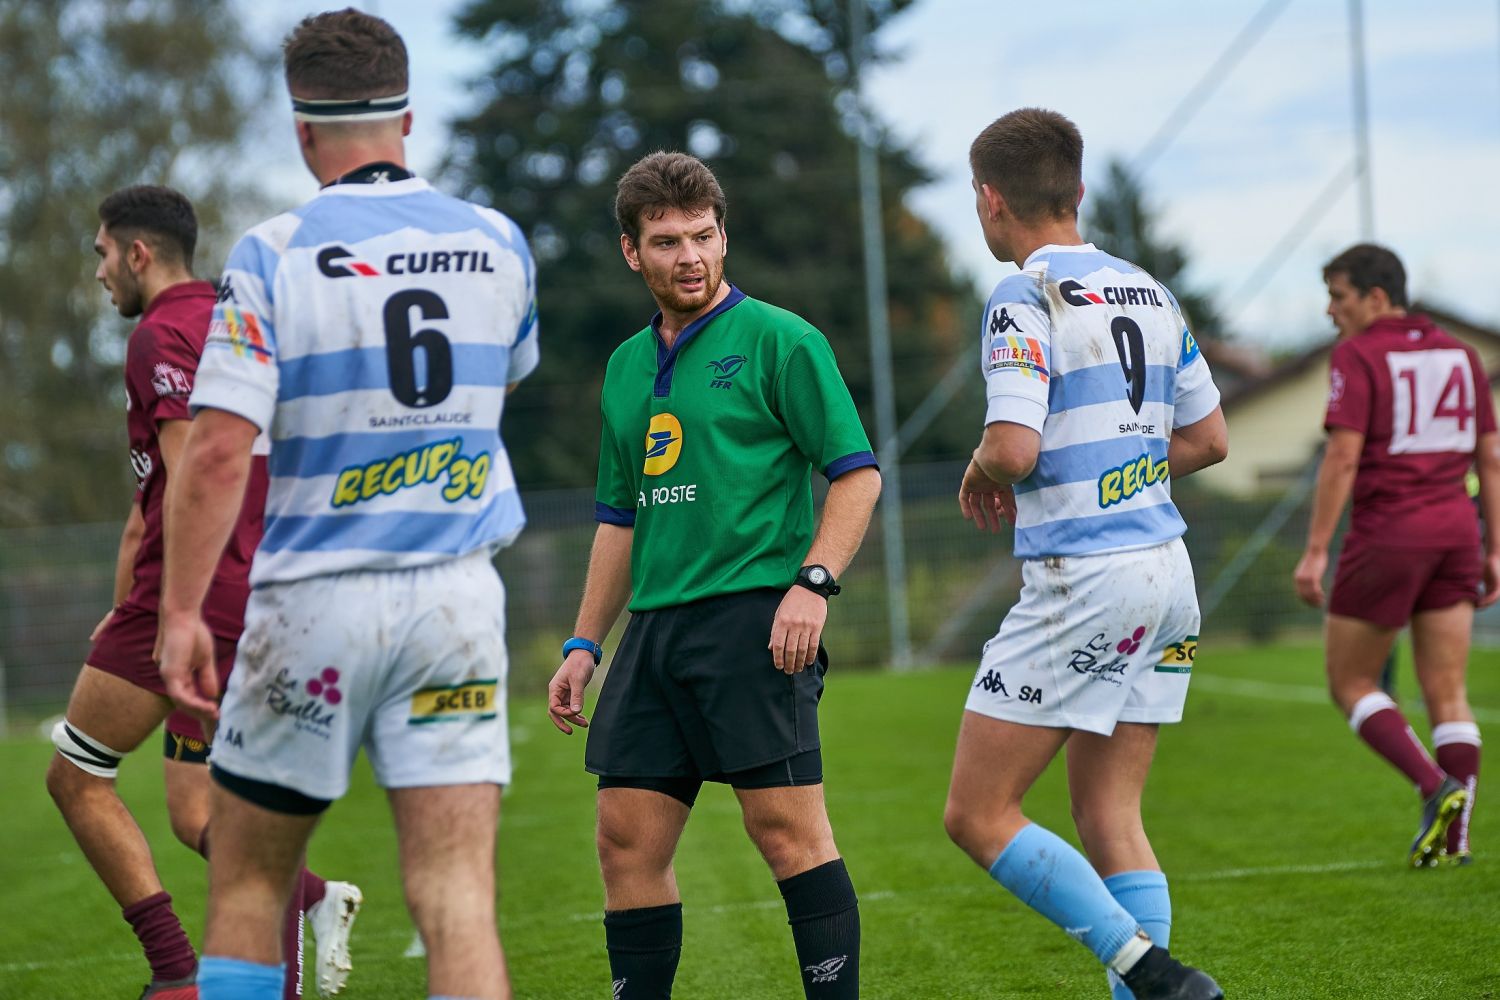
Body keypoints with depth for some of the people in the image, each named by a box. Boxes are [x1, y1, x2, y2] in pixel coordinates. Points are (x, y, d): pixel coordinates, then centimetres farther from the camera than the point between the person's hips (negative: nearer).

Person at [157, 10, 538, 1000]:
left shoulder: (271, 256, -8)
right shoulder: (499, 244, 4)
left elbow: (218, 449, -14)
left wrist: (181, 611, -8)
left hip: (316, 599, -2)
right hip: (457, 598, 2)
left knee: (247, 883, 13)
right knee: (457, 894, -3)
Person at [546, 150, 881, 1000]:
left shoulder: (780, 341, -2)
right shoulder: (627, 365, 18)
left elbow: (857, 472, -5)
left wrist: (813, 582, -17)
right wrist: (585, 645, 19)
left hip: (752, 614, -7)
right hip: (655, 628, 7)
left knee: (788, 828, -10)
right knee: (629, 841, 4)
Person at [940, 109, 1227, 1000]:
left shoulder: (1024, 302, -11)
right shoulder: (1147, 292, 12)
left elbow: (1014, 447, -23)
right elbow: (1208, 439, 18)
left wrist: (980, 478, -1)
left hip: (1080, 583, -8)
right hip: (1166, 570, 8)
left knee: (978, 815, -2)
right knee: (1110, 814, 12)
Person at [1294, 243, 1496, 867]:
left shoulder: (1356, 355, -7)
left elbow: (1343, 457, -16)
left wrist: (1315, 552, -14)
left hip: (1386, 534, -6)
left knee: (1350, 683, 7)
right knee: (1447, 693, 7)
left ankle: (1436, 787, -12)